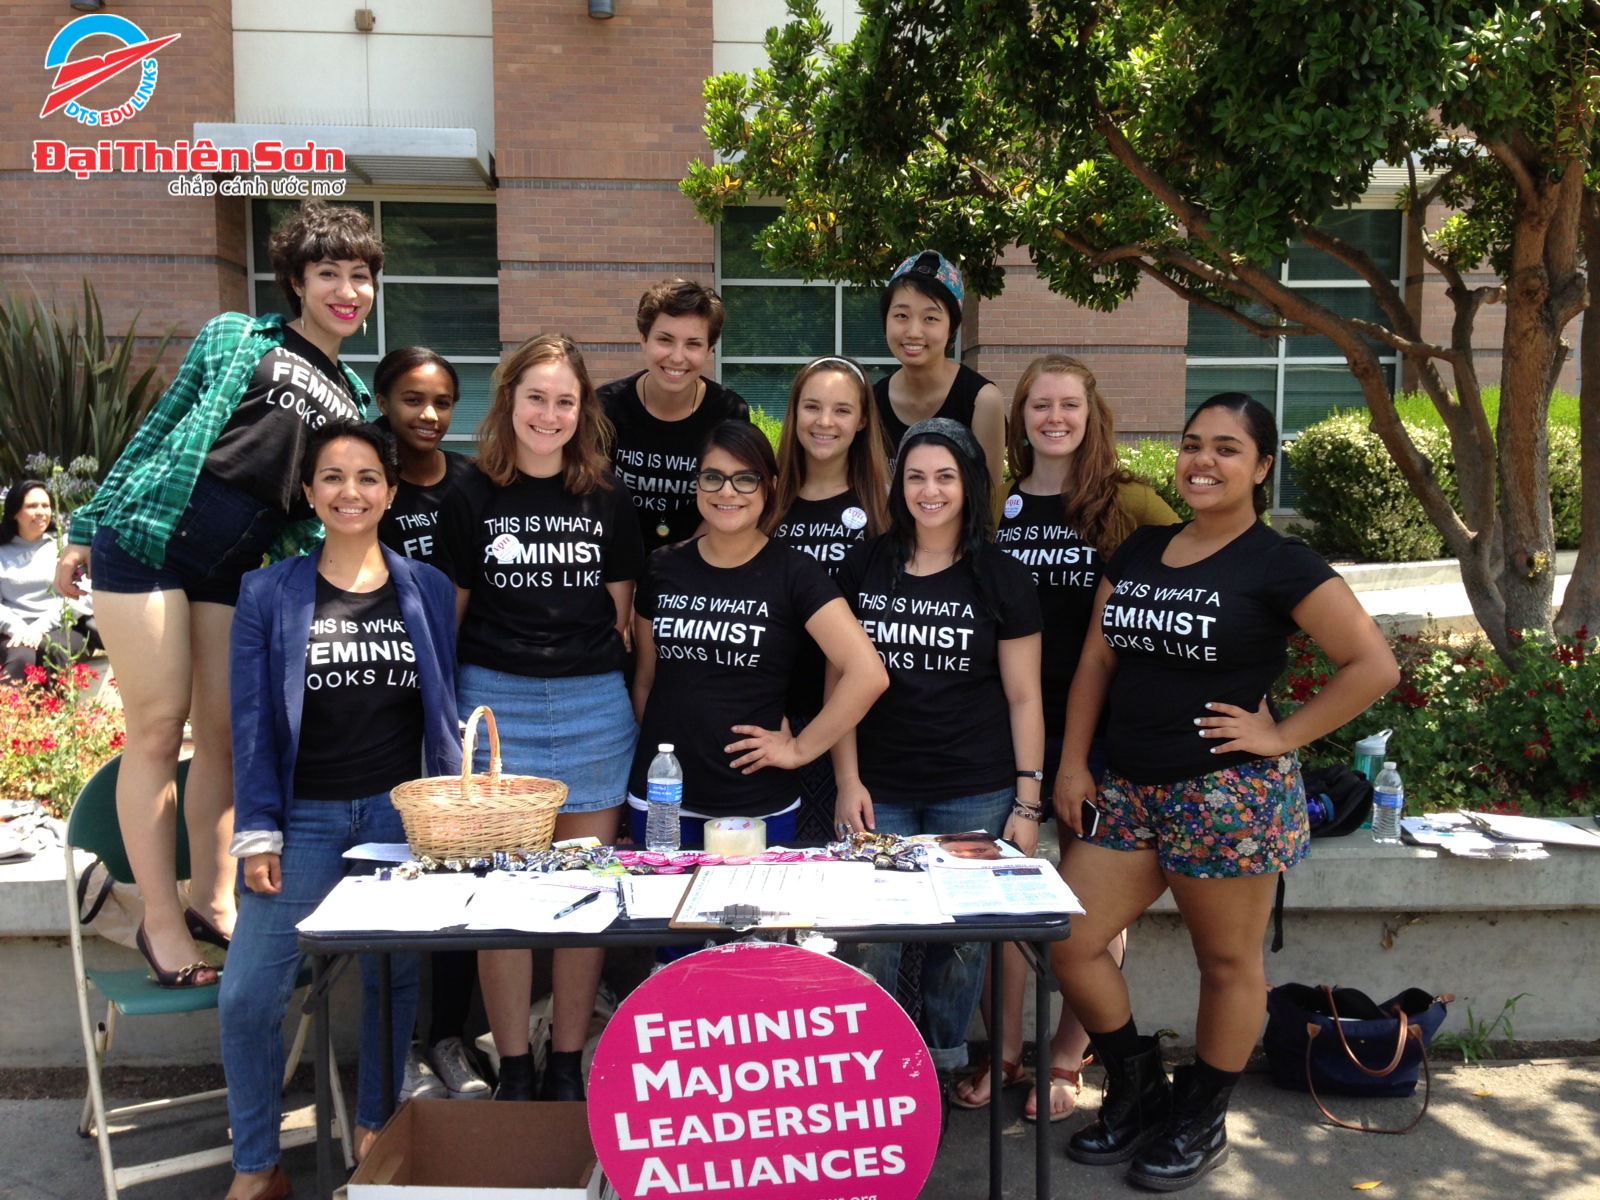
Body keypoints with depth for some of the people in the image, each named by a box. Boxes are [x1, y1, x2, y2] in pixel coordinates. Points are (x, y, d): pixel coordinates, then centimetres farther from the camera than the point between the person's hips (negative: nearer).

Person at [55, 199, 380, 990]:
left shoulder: (353, 399, 17)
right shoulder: (236, 338, 7)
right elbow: (159, 427, 7)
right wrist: (88, 527, 4)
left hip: (238, 567, 4)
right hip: (148, 536, -4)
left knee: (226, 732, 5)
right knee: (158, 726, -4)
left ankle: (213, 900, 18)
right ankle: (161, 919, 4)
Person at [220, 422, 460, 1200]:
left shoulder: (429, 592, 4)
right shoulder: (268, 595, 2)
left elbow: (445, 713, 7)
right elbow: (252, 722, 1)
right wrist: (257, 834, -5)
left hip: (402, 813, 1)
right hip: (305, 816, 0)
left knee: (392, 983, 9)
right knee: (247, 995, -6)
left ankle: (374, 1130, 33)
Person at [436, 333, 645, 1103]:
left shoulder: (607, 500, 7)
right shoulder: (473, 497, 3)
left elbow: (622, 615, 11)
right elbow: (448, 613, 6)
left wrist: (632, 710, 6)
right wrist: (449, 714, 1)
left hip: (594, 704, 1)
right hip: (495, 700, -1)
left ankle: (568, 1063, 22)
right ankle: (513, 1069, 18)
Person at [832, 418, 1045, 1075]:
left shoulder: (1002, 578, 2)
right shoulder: (864, 568, 6)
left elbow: (1023, 696, 2)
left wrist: (1027, 802, -3)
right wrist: (847, 780, -1)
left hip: (976, 796, -1)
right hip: (880, 792, 1)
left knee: (963, 937, 5)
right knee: (870, 936, 0)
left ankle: (943, 1063, 27)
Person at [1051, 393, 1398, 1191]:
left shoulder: (1280, 565, -6)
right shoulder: (1140, 550, 11)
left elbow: (1374, 665, -10)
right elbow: (1098, 659, 12)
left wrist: (1281, 736, -12)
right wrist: (1073, 760, 5)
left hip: (1226, 795, -6)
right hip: (1127, 790, 6)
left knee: (1228, 960, 8)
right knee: (1065, 941, 4)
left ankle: (1200, 1120, 30)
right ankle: (1137, 1088, 26)